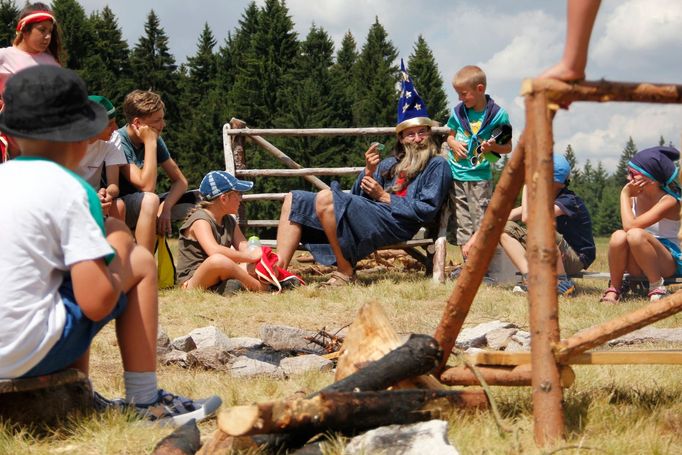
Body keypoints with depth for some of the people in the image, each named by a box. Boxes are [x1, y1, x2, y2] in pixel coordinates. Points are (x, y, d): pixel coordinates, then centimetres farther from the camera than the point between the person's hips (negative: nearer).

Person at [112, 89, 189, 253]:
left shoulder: (156, 141, 2)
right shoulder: (119, 141, -19)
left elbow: (180, 181, 2)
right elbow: (147, 186, -27)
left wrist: (165, 207, -18)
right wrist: (150, 143, -23)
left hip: (141, 208, 7)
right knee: (150, 200, -35)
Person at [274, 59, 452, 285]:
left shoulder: (437, 165, 7)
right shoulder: (390, 164, 28)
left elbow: (427, 210, -6)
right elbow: (360, 197, 20)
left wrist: (385, 198, -5)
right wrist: (368, 172, 2)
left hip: (394, 224, -8)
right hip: (367, 214, 9)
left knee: (325, 198, -30)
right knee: (294, 200, 5)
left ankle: (346, 271, -22)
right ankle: (279, 270, -13)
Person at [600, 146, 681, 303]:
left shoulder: (669, 201, -17)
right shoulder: (635, 196, 3)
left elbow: (630, 225, -26)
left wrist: (624, 195, -16)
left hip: (669, 263, -5)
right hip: (638, 265, 5)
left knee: (635, 234, -33)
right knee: (619, 236, -27)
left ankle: (657, 287, -20)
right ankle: (614, 289, -13)